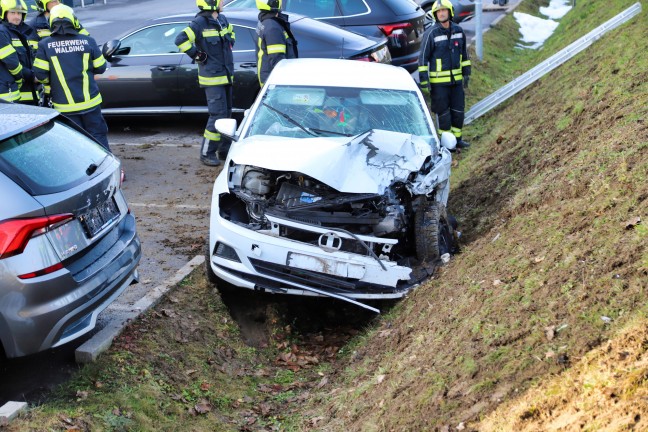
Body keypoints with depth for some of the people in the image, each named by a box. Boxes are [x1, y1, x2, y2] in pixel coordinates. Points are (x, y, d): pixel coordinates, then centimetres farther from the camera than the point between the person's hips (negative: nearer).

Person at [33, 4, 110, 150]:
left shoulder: (45, 45, -7)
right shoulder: (87, 41, -5)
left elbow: (40, 74, -7)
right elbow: (100, 67, 3)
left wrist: (51, 82, 13)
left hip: (65, 106, 0)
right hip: (89, 100, 0)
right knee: (98, 135, 12)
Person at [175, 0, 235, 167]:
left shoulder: (222, 20, 9)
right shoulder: (200, 23, -15)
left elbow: (231, 32, 31)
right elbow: (180, 40, -23)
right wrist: (197, 55, -18)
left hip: (226, 76, 8)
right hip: (212, 79, -8)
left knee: (226, 115, 15)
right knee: (217, 115, -11)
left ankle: (223, 150, 26)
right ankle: (206, 153, -3)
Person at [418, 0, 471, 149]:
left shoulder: (458, 31, 4)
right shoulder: (431, 33, -12)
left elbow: (464, 54, 15)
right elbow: (423, 57, -10)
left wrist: (466, 74, 14)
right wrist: (424, 80, -13)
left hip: (456, 79, 5)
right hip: (438, 81, -5)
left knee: (458, 110, 9)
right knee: (443, 111, 2)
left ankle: (457, 138, 23)